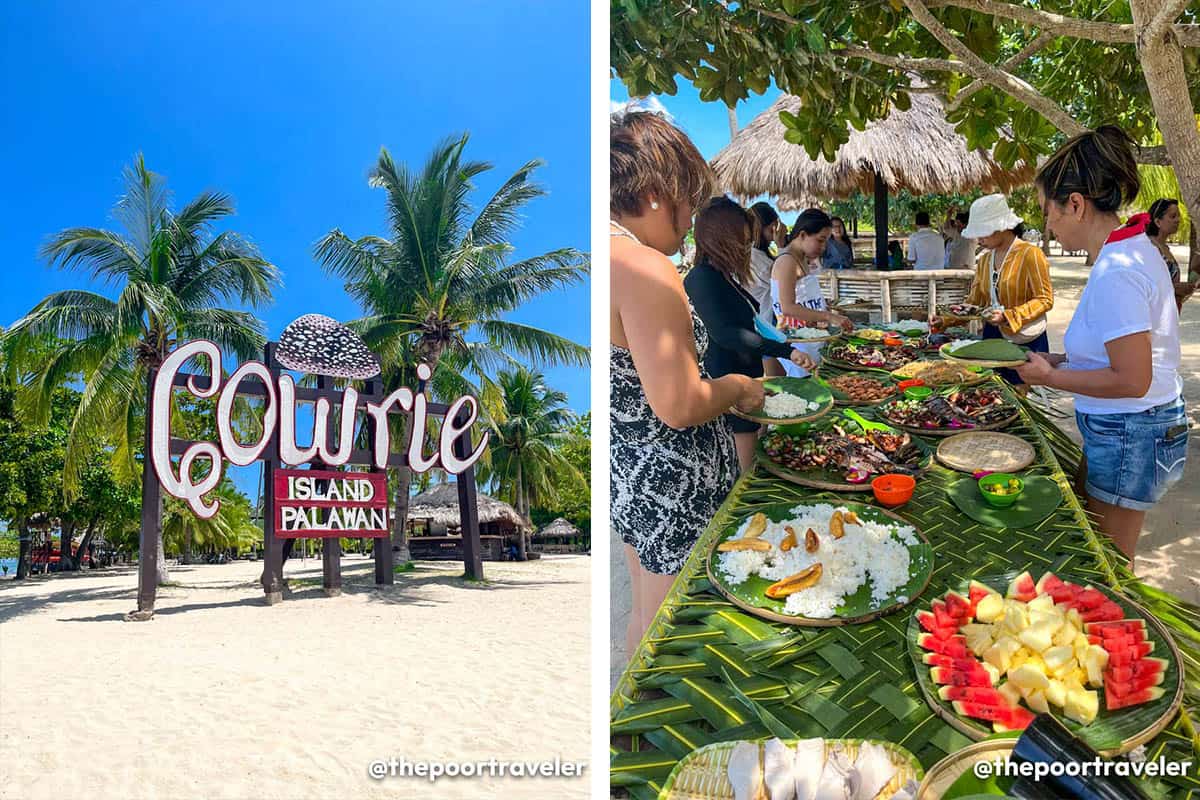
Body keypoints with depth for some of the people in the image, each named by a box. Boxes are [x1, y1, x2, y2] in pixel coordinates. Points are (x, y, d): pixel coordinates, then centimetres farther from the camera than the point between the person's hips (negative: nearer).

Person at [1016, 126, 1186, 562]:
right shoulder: (1134, 246, 7)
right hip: (1128, 428, 10)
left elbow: (1131, 380, -24)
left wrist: (1049, 376, -14)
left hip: (1128, 434, -10)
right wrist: (1061, 359, 7)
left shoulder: (1116, 273, -24)